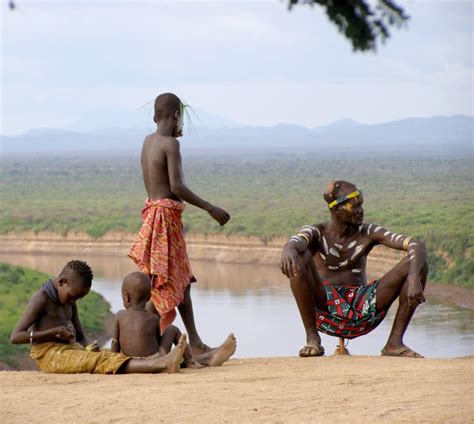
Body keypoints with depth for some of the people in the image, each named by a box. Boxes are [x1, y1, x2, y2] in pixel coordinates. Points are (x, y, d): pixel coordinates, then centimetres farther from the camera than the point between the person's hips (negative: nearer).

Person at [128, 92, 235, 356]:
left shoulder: (148, 141, 10)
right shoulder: (170, 144, -14)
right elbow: (176, 186, -21)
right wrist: (210, 208, -15)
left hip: (153, 210, 9)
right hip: (166, 215, -9)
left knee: (182, 281, 14)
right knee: (164, 285, -5)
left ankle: (195, 343, 18)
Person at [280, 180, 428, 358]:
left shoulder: (368, 233, 7)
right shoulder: (317, 232, 1)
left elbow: (416, 245, -6)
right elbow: (296, 242, -25)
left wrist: (414, 277, -28)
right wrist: (289, 250, -53)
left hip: (363, 308, 2)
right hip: (325, 307, -2)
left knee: (418, 263, -11)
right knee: (299, 258, -29)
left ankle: (394, 343, -12)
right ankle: (312, 338, -19)